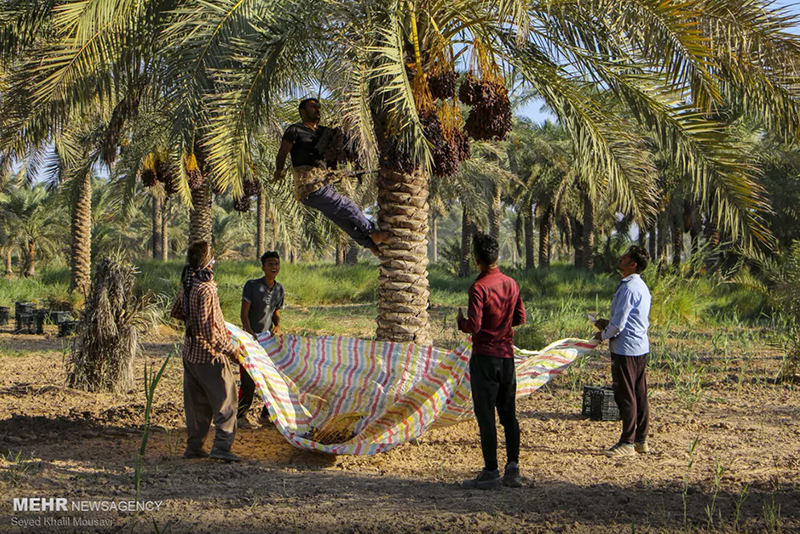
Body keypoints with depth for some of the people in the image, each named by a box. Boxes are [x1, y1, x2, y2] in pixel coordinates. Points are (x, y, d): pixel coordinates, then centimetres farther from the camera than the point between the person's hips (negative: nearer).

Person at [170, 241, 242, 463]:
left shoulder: (186, 285, 5)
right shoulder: (206, 289, -22)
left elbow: (176, 312, 21)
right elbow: (208, 329, -25)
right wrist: (229, 350, -18)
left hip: (190, 351, 8)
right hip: (209, 354, -8)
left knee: (196, 402, 15)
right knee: (225, 399, -2)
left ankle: (194, 447, 19)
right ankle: (221, 446, -8)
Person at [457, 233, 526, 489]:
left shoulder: (479, 288, -15)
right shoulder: (511, 284, 6)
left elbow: (474, 326, -19)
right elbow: (520, 317, 12)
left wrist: (461, 321, 1)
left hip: (484, 357, -6)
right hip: (507, 356, 7)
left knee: (485, 416, -2)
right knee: (509, 414, 12)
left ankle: (491, 473, -1)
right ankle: (513, 469, 12)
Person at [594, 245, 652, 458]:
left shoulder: (628, 288, -17)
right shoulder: (642, 286, 14)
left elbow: (619, 323, -18)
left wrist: (603, 335, -1)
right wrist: (608, 324, 18)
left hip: (626, 347, -10)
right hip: (641, 346, 10)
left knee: (626, 396, -5)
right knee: (640, 395, 12)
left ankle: (627, 443, -1)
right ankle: (641, 440, 17)